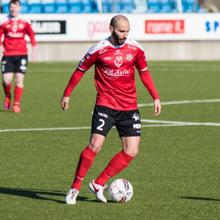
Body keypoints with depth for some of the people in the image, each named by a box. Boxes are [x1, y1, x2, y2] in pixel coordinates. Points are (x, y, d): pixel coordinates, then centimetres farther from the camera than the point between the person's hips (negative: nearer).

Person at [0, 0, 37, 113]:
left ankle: (17, 104, 3)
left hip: (21, 54, 0)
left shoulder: (24, 22, 4)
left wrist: (33, 49, 5)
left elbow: (31, 35, 13)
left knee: (19, 79, -6)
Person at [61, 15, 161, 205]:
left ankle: (98, 184, 9)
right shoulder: (99, 49, -8)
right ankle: (75, 188, -2)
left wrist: (155, 97, 10)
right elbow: (80, 71, 4)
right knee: (95, 145, -15)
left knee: (131, 151, -4)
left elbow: (144, 72, 15)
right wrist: (67, 94, 10)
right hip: (105, 105, -4)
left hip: (129, 107, 4)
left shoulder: (135, 49, 1)